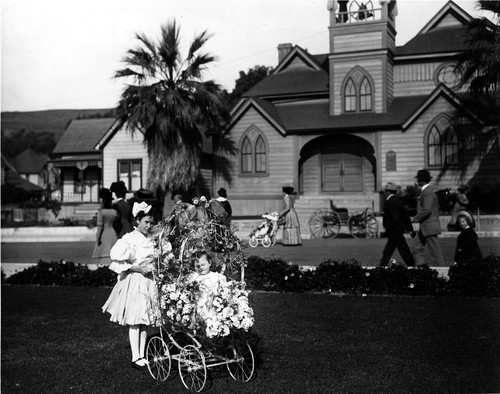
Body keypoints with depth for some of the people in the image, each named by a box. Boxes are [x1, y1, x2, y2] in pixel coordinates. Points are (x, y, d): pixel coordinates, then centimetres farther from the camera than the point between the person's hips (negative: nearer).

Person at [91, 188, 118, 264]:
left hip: (104, 235, -4)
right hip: (113, 235, 4)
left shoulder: (101, 212, -9)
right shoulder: (115, 212, 3)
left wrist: (98, 238, -6)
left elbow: (100, 227, -10)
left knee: (104, 256, -3)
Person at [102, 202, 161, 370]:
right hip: (134, 281, -6)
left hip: (149, 280, 6)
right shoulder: (129, 239, -9)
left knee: (145, 321, 9)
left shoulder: (151, 240, 9)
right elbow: (116, 261, -13)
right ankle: (135, 357, 3)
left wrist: (153, 267, 3)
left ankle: (142, 355, 17)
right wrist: (135, 268, -17)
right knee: (134, 321, -3)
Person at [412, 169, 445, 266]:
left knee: (434, 250, -3)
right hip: (425, 227, 11)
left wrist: (415, 218, -16)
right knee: (418, 246, 11)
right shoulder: (425, 190, 13)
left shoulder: (428, 192, -19)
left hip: (429, 226, -11)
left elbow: (426, 210, -26)